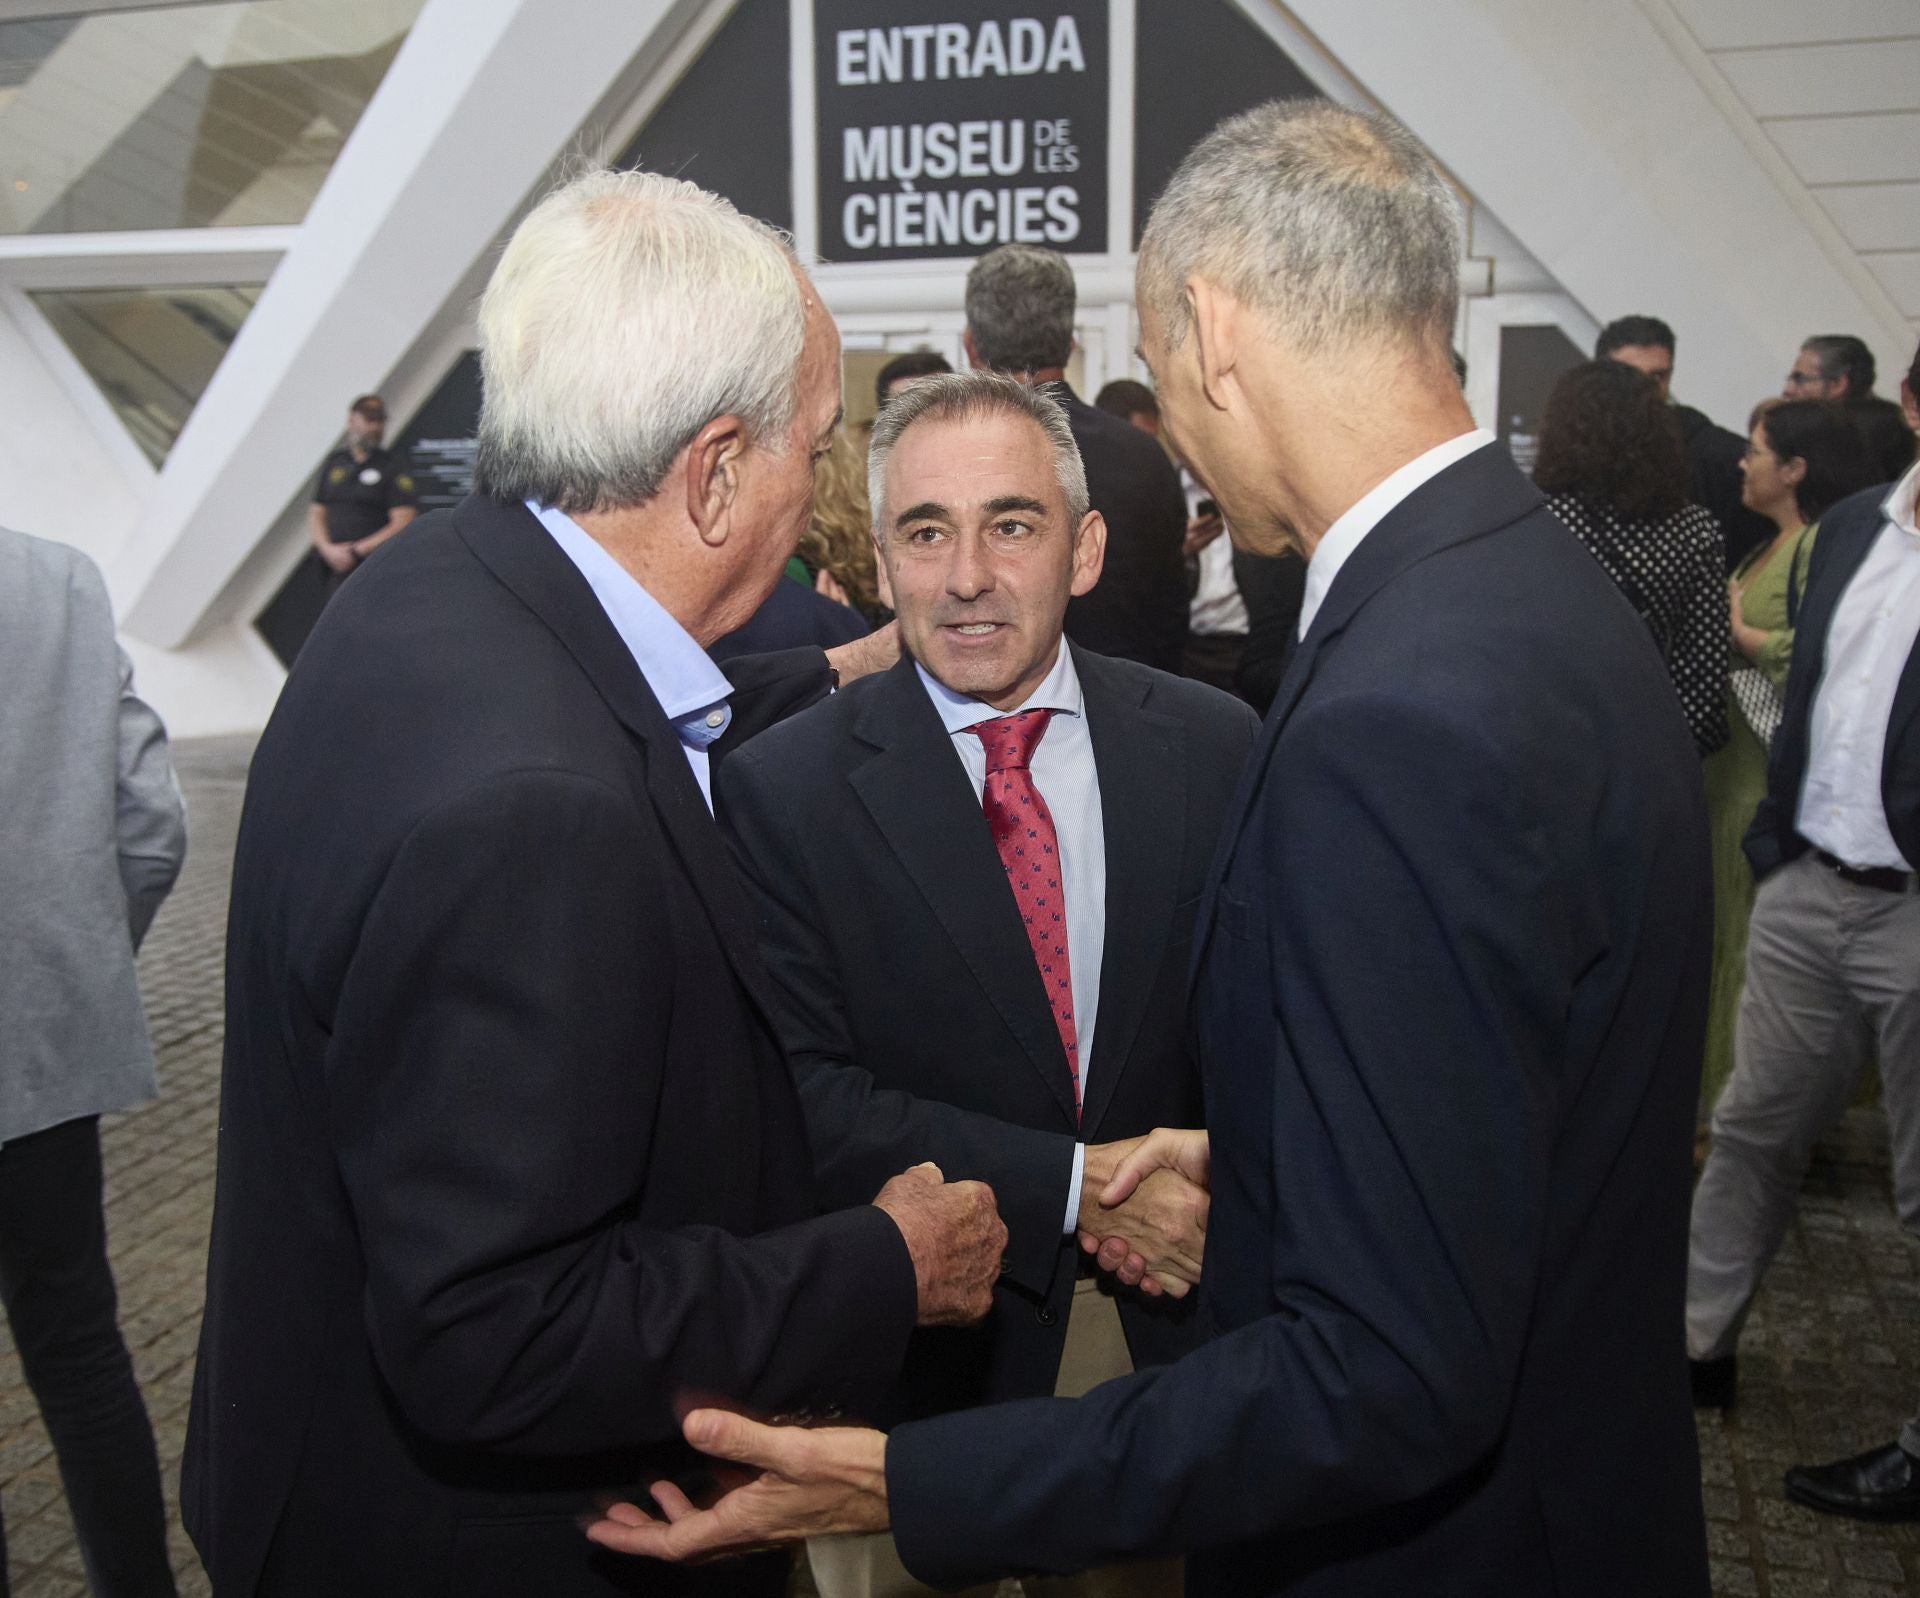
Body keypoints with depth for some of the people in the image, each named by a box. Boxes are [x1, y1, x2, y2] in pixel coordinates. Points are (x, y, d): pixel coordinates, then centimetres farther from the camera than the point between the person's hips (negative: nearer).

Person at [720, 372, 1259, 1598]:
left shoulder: (1215, 747, -4)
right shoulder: (781, 789, -11)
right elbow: (806, 1097, -15)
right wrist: (1073, 1188, -21)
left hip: (1172, 1332, 3)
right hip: (920, 1357, -2)